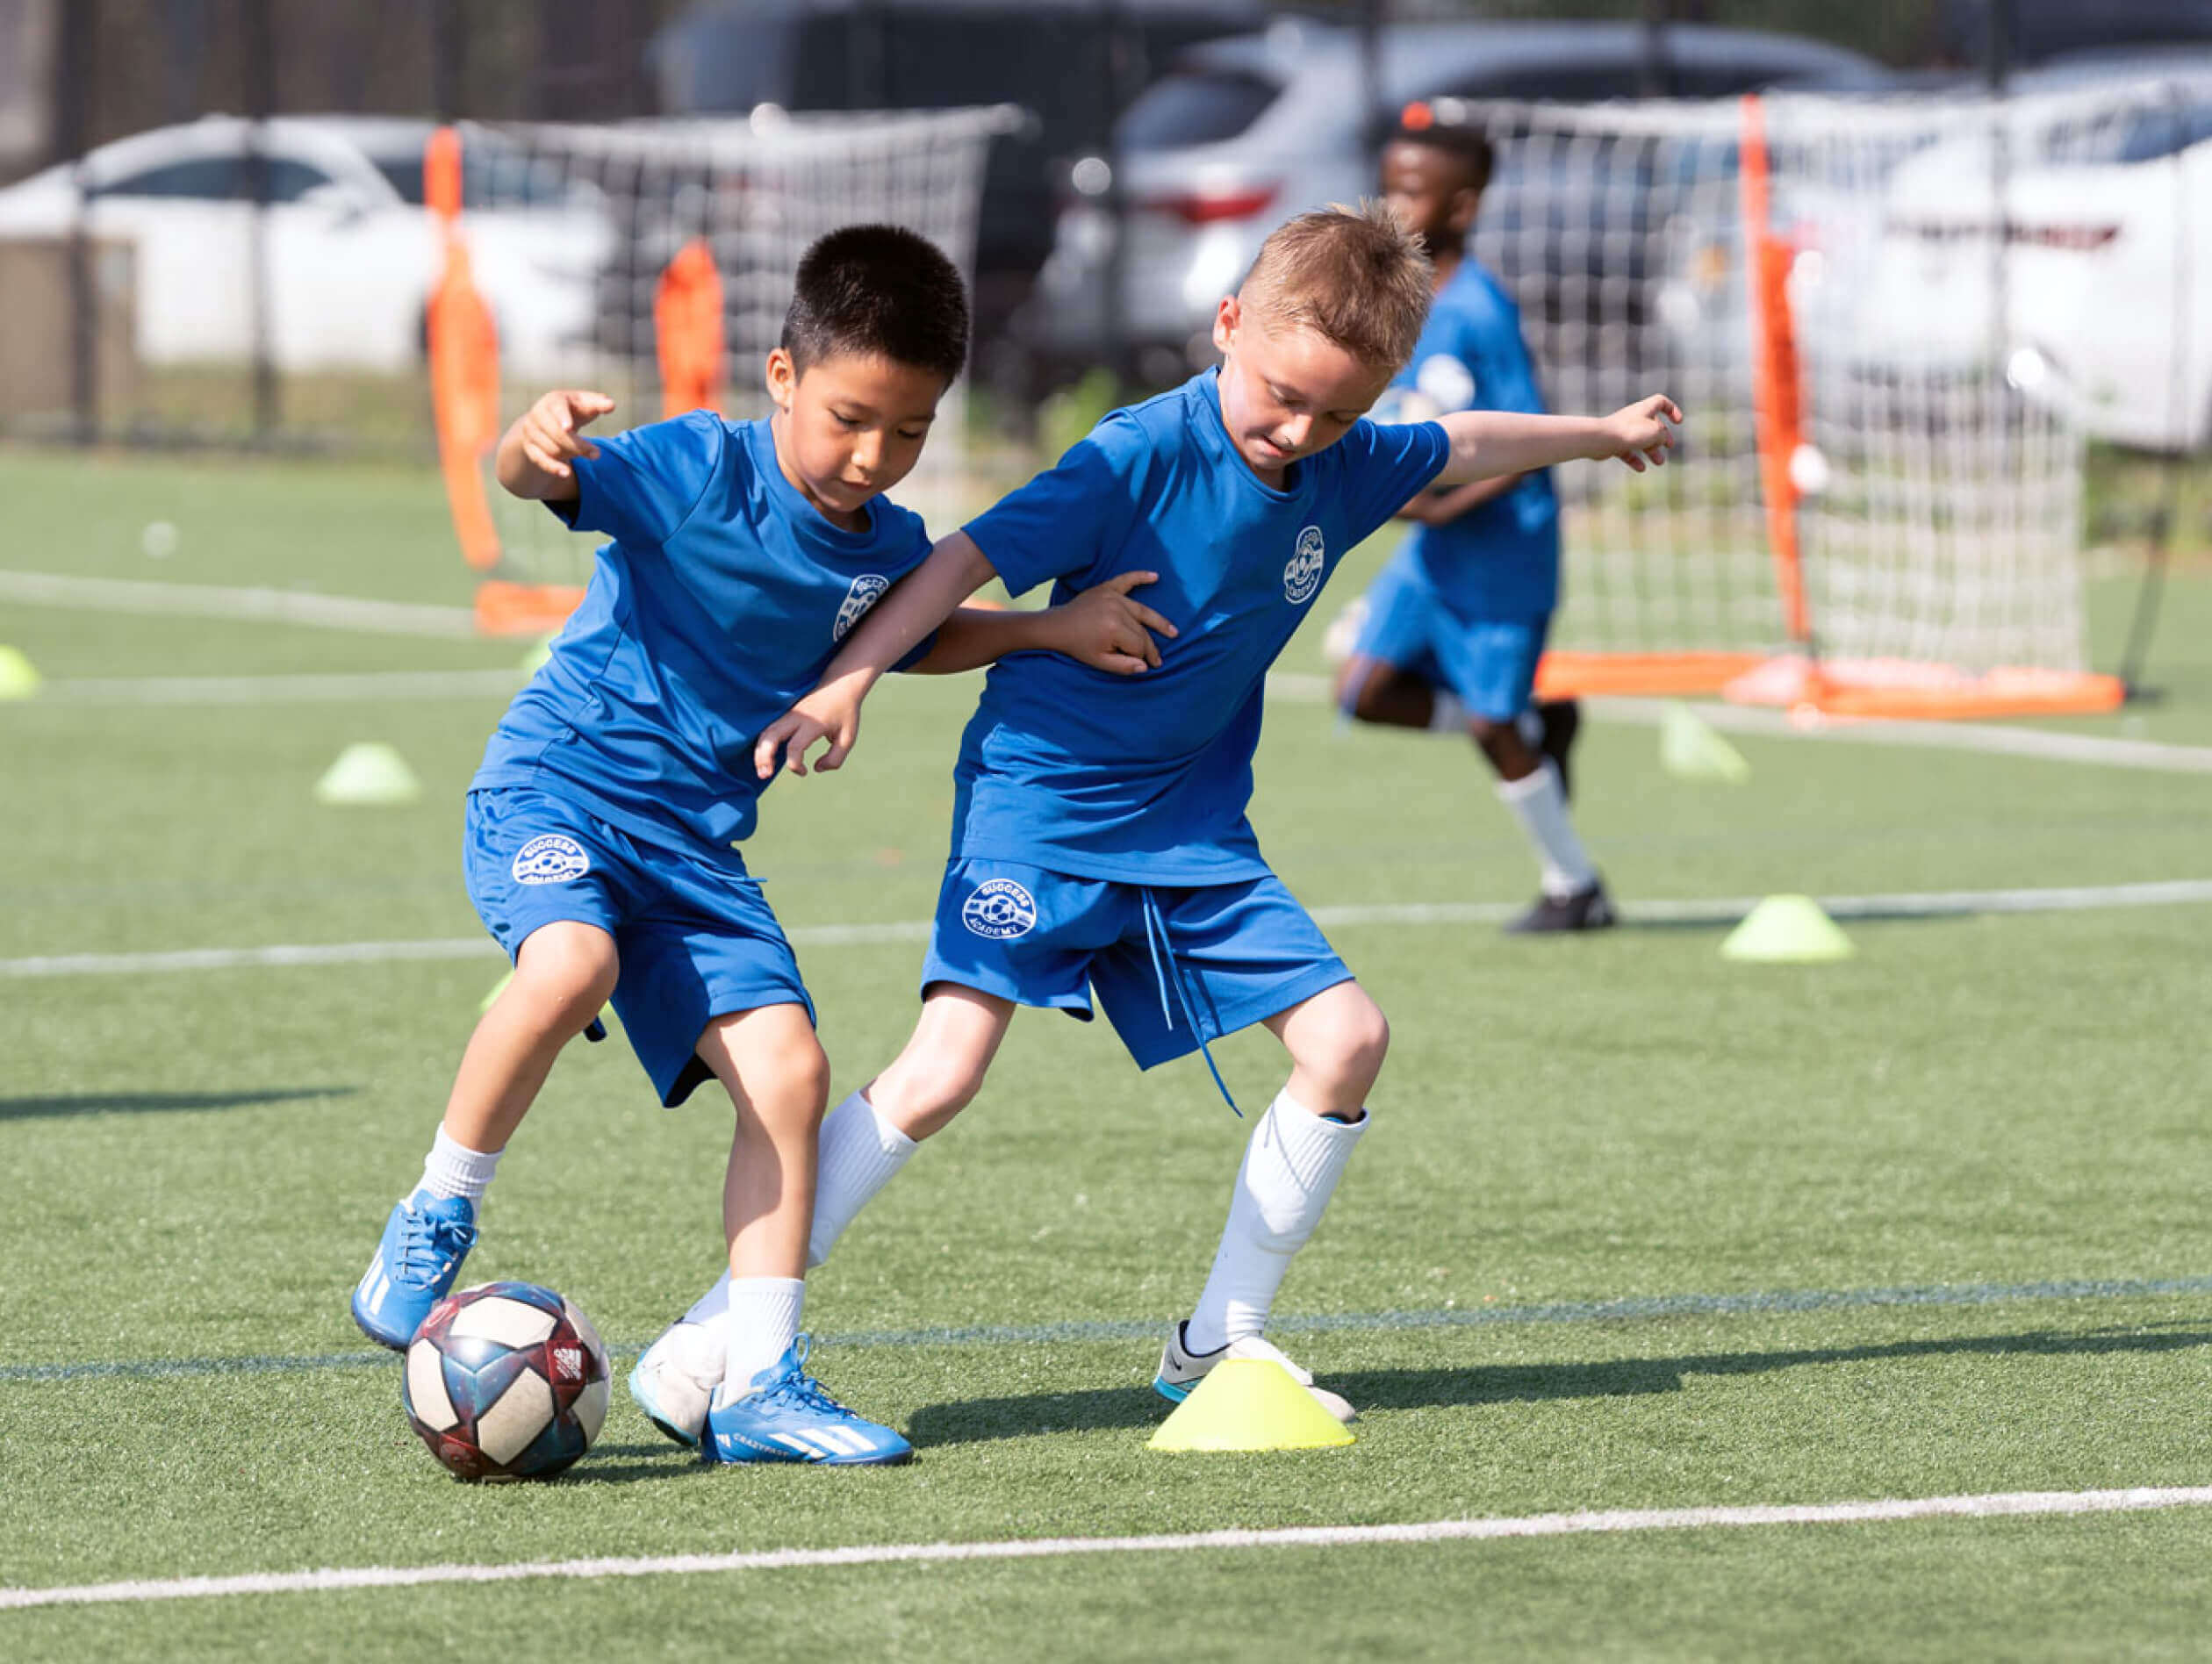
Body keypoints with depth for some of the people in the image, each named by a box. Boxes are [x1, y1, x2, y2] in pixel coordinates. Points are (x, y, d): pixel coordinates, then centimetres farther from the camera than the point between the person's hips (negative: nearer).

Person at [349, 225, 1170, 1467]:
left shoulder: (889, 546, 4)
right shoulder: (703, 468, -16)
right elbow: (544, 482, -32)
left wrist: (1053, 630, 16)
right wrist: (535, 443, -56)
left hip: (698, 843, 6)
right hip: (557, 785, -6)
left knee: (789, 1070, -8)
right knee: (572, 963, -35)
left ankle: (761, 1384, -1)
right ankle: (432, 1230, -14)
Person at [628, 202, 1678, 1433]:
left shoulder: (1345, 469, 0)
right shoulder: (1146, 456, -19)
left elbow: (1463, 448, 21)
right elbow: (972, 557, -21)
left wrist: (1604, 435, 36)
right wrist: (846, 683, -30)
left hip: (1193, 825, 7)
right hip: (1041, 793, -7)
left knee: (1347, 1037, -3)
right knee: (942, 1072, -19)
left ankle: (1221, 1340, 10)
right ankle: (720, 1332, -13)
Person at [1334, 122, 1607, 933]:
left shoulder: (1480, 312, -20)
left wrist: (1445, 507, -26)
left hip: (1500, 549, -8)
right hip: (1431, 552, 8)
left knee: (1492, 726, 0)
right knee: (1364, 689, -2)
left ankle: (1575, 889, 19)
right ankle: (1537, 724, 17)